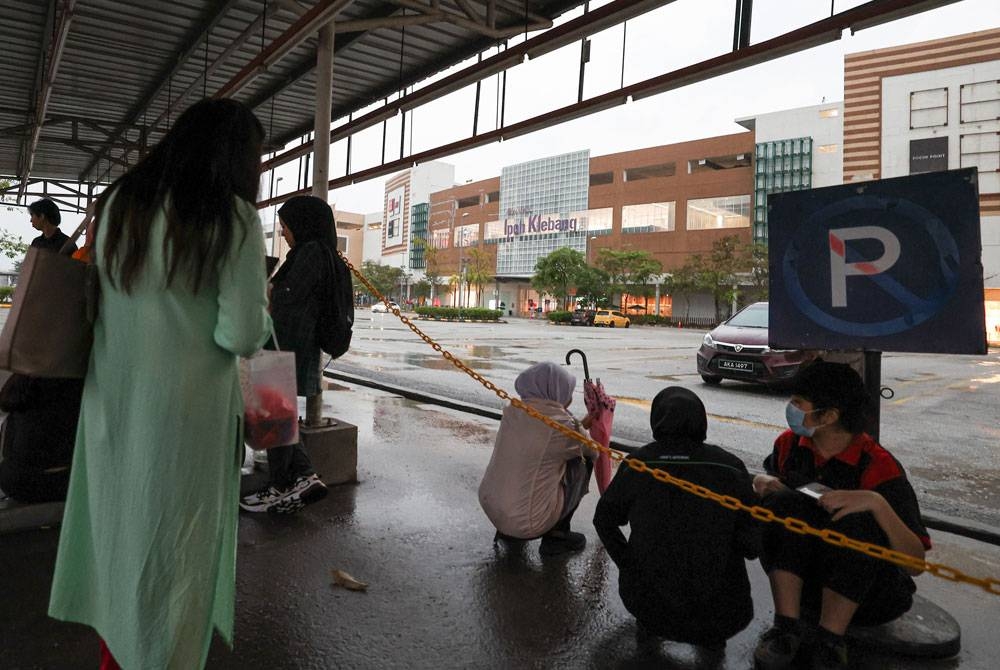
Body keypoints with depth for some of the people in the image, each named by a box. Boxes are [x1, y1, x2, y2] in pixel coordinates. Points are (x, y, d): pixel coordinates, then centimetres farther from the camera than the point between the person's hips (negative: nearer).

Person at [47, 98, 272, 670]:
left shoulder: (118, 201, 6)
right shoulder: (232, 216, -13)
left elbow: (105, 293, 15)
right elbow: (242, 336, -17)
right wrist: (259, 304, 3)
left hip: (111, 395, 6)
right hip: (184, 407, -6)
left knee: (115, 519, 21)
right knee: (174, 537, 9)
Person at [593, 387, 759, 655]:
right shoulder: (730, 467, -11)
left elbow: (604, 519, 6)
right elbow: (753, 545, -5)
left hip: (647, 601, 1)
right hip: (720, 612, 0)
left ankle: (648, 625, 17)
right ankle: (712, 633, 18)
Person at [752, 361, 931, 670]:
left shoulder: (878, 466, -18)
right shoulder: (789, 444, -5)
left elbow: (916, 560, -21)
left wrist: (877, 502, -38)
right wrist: (763, 483, -11)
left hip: (863, 592, -3)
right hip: (796, 580, 4)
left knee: (854, 522, -32)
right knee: (785, 503, -23)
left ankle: (830, 642, -20)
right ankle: (786, 628, -21)